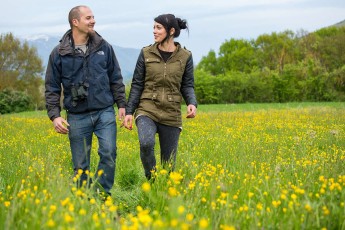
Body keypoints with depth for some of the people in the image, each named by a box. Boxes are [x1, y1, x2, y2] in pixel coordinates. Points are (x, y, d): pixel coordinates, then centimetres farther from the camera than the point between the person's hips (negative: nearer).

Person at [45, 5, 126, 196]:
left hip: (105, 112, 1)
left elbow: (116, 79, 12)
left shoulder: (104, 47, 5)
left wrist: (121, 104, 6)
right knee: (81, 166, 4)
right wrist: (55, 116, -7)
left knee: (109, 153, -16)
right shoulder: (59, 53, 0)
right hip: (77, 116, -1)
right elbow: (52, 88, 3)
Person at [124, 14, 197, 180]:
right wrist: (129, 112, -1)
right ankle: (151, 179, -7)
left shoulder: (185, 56, 2)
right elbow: (137, 85, 4)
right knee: (146, 143, -30)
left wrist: (192, 104, -15)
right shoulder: (146, 53, 2)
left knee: (169, 164, 5)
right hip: (147, 110, -1)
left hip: (171, 115, 1)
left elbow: (187, 86, 6)